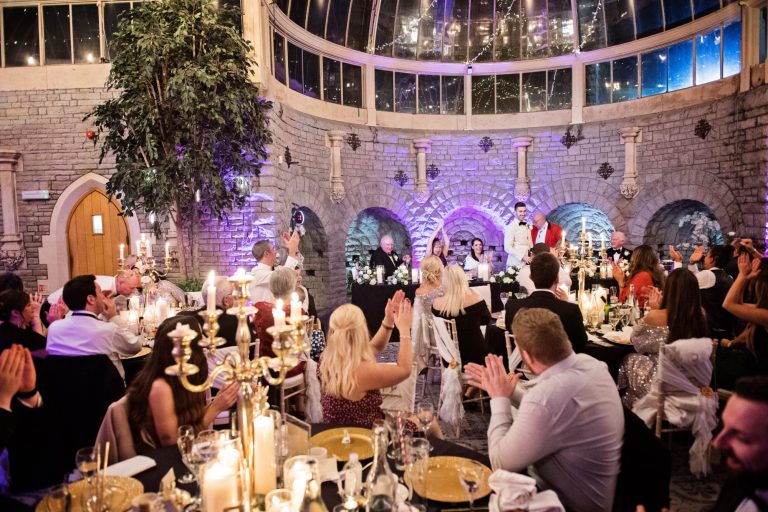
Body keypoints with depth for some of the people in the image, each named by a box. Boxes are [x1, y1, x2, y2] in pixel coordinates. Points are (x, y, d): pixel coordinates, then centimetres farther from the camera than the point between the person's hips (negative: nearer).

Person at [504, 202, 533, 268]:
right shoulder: (510, 227, -9)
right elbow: (508, 248, -15)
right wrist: (522, 257, -19)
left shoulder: (527, 226, 11)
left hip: (527, 262, 6)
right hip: (516, 264, -6)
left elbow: (530, 244, 15)